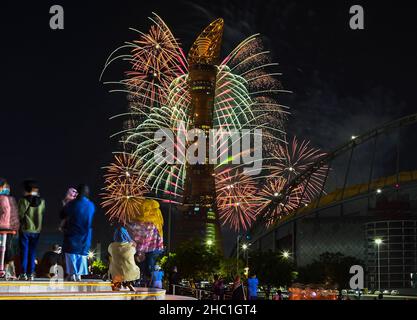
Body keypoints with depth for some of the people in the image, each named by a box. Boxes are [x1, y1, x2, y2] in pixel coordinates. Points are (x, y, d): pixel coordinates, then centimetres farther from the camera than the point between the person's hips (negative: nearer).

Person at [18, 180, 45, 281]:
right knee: (32, 252, 8)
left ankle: (24, 273, 0)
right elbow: (43, 214, 6)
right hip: (36, 230, 3)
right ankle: (31, 273, 6)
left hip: (25, 229, -3)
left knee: (24, 251, 3)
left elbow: (20, 214, -9)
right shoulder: (41, 201, 0)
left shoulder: (23, 200, -10)